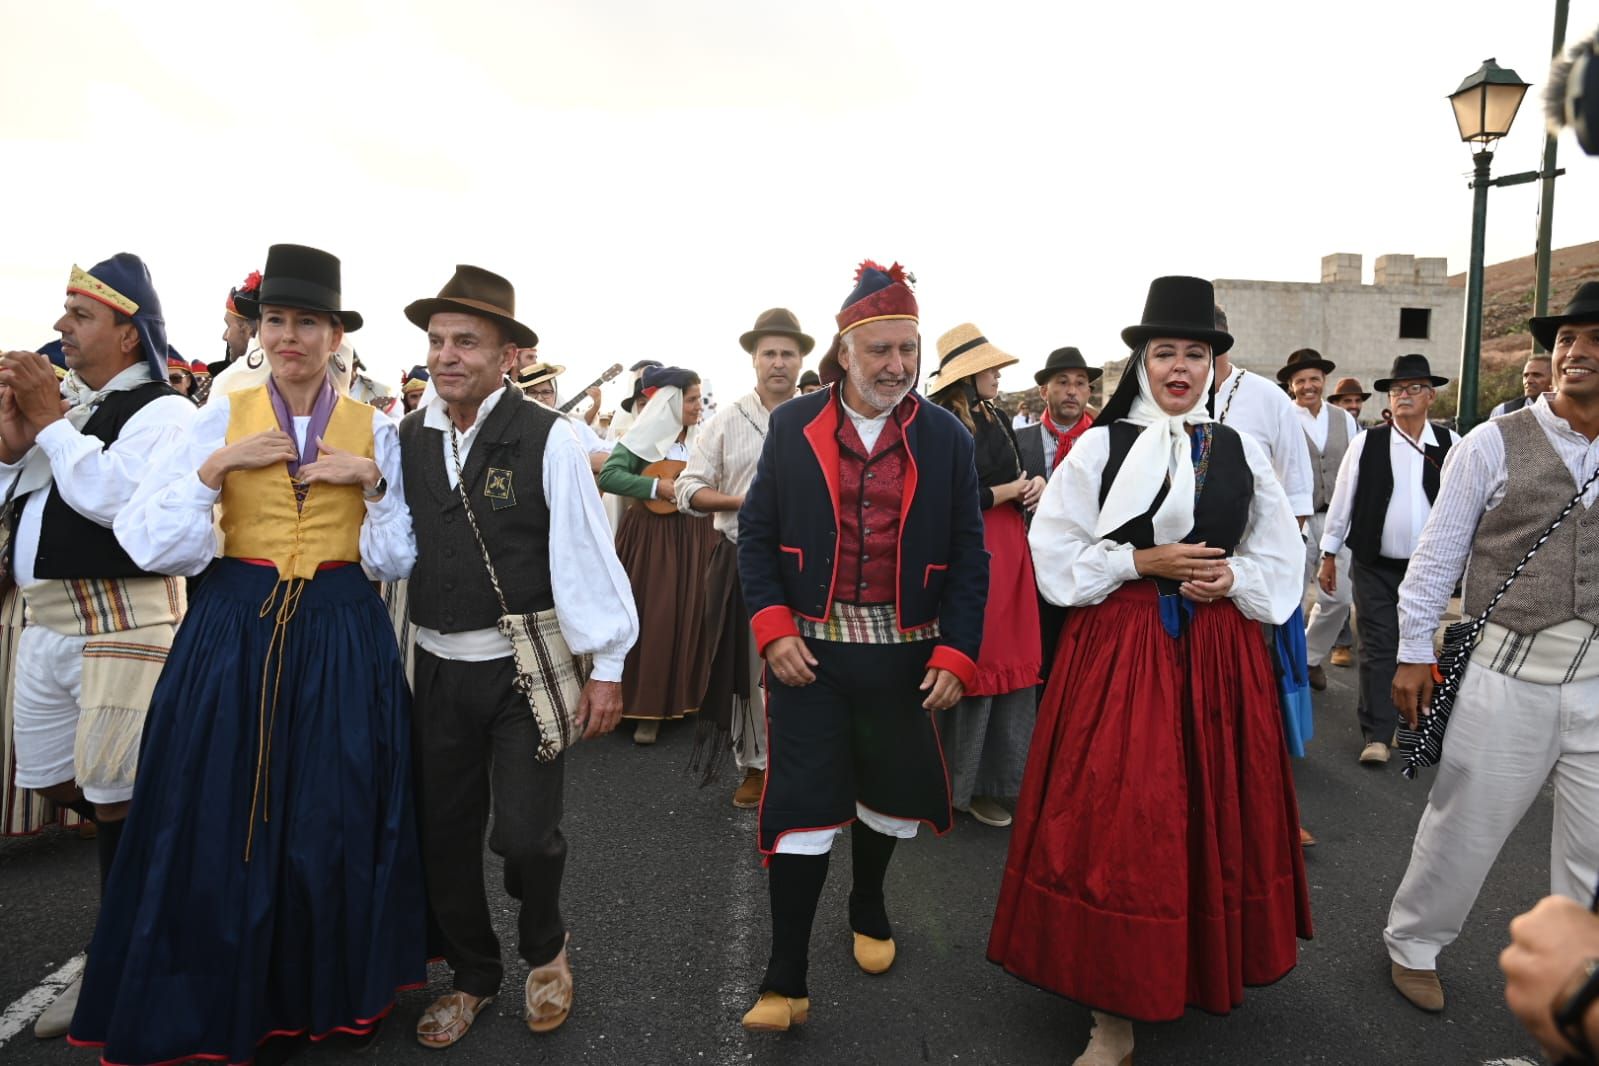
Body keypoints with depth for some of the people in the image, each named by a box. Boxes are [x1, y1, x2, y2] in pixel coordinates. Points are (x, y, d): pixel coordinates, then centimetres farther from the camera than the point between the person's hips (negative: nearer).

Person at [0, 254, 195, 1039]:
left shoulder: (161, 411, -10)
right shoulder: (69, 401, 15)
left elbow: (113, 497, -24)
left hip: (123, 623, -8)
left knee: (116, 803, 0)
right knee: (64, 789, 16)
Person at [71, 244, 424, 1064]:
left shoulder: (373, 429, 3)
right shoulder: (221, 418, 2)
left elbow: (394, 559, 1)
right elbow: (150, 543, -4)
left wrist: (374, 482, -12)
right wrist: (218, 467, -14)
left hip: (343, 638, 0)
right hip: (236, 632, 0)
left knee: (334, 821, 7)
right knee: (223, 820, 6)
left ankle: (329, 991, 30)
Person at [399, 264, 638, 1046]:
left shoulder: (546, 438, -12)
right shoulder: (404, 439, 3)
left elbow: (585, 552, -12)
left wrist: (606, 667, -12)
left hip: (525, 666, -4)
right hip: (435, 668, 4)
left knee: (526, 834, -4)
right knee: (443, 834, 13)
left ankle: (544, 951, 29)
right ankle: (472, 974, 37)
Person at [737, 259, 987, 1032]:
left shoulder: (946, 437, 0)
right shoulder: (793, 426, -1)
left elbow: (967, 557, 1)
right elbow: (757, 534, 1)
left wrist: (956, 653, -7)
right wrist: (773, 628, -10)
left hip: (903, 652, 2)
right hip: (808, 649, -1)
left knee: (892, 794, 16)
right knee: (802, 807, 1)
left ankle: (868, 906, 46)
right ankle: (785, 981, 14)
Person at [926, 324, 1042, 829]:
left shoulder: (998, 419, 14)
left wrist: (1035, 484, -1)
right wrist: (1009, 491, -7)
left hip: (1010, 547, 8)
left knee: (1011, 663, 9)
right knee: (971, 667, 0)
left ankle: (998, 779, 22)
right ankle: (962, 785, 16)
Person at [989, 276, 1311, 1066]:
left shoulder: (1240, 450, 8)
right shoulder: (1101, 446, -1)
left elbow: (1282, 559, 12)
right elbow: (1055, 554, -4)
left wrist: (1230, 575, -8)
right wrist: (1145, 562, -13)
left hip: (1219, 653, 4)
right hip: (1119, 651, -3)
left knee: (1217, 810, 11)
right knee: (1115, 818, -3)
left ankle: (1208, 970, 35)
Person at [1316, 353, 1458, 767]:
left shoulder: (1450, 445, 0)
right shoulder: (1365, 443, -3)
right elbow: (1342, 500, 1)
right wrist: (1328, 555, 2)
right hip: (1375, 566, -1)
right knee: (1378, 648, 0)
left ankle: (1408, 717, 30)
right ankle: (1376, 735, 4)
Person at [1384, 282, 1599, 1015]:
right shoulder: (1494, 444, -5)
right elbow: (1437, 552, -3)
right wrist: (1413, 653, -3)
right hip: (1511, 672, -3)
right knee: (1463, 826, 9)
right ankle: (1414, 942, 32)